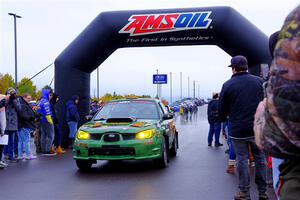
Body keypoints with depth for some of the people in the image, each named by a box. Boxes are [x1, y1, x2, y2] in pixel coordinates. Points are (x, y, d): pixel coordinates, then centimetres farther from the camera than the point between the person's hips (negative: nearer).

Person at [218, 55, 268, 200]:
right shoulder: (258, 81, 1)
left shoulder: (228, 85, -7)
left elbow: (222, 109, 0)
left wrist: (223, 118, 21)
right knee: (260, 158, 11)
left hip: (237, 129, -2)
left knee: (242, 160, 5)